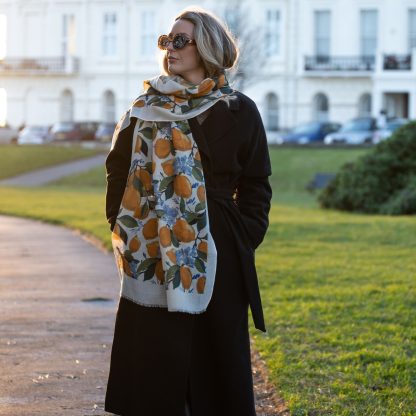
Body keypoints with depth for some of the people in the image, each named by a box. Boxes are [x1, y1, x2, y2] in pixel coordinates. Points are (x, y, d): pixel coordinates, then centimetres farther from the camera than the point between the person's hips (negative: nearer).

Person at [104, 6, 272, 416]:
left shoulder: (239, 112, 3)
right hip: (154, 253, 1)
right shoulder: (145, 107, 6)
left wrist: (245, 239, -3)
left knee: (217, 352, 3)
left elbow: (255, 186, 6)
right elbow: (119, 171, 10)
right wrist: (123, 230, 1)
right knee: (156, 357, 1)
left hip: (216, 250, 0)